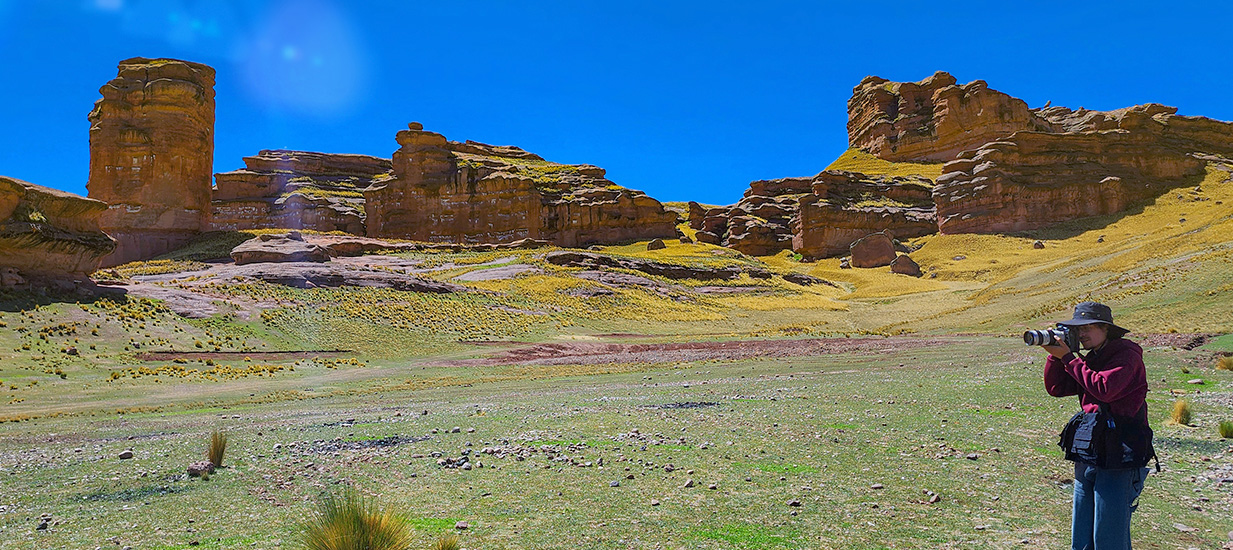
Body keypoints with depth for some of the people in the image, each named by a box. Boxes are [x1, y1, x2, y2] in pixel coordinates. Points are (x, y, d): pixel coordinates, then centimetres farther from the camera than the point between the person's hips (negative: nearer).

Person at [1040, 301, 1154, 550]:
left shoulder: (1126, 354, -8)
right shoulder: (1091, 359, 16)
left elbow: (1104, 389, -22)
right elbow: (1056, 388, 15)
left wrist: (1069, 358, -13)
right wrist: (1055, 355, 2)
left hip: (1118, 458, -8)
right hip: (1087, 458, 8)